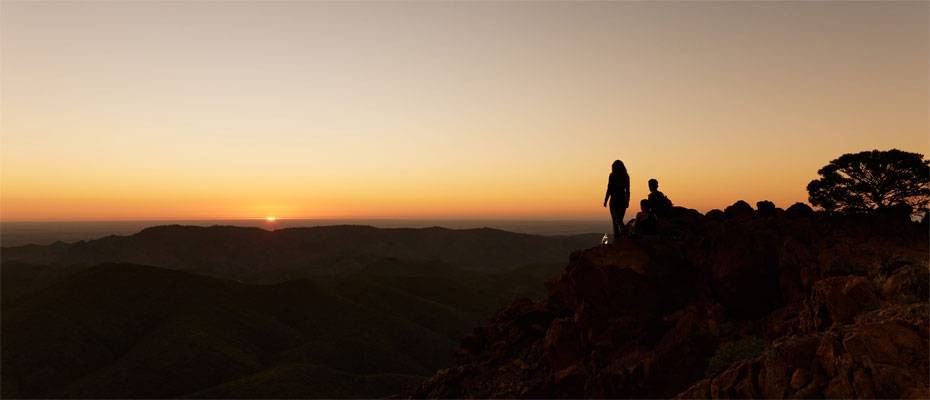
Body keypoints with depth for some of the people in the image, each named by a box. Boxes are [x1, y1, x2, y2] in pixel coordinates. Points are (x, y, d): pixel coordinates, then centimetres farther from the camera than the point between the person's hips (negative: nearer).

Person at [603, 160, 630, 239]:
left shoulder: (612, 176, -7)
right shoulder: (626, 176, 5)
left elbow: (609, 189, -9)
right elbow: (627, 191, 6)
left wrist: (605, 200, -2)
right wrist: (627, 201, 14)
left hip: (614, 199, -4)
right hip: (623, 199, 4)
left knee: (615, 220, 3)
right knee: (619, 220, 14)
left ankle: (616, 238, -7)